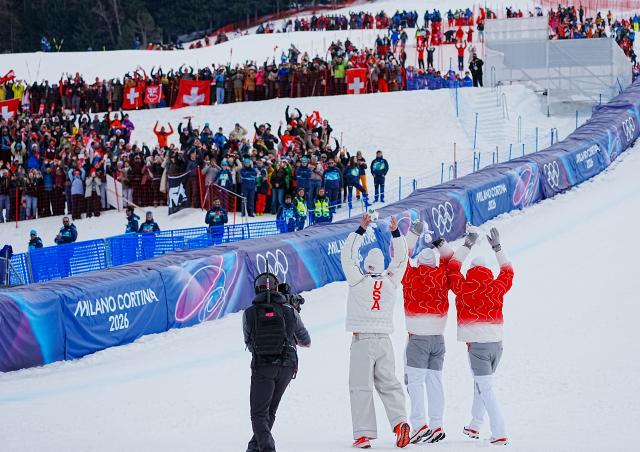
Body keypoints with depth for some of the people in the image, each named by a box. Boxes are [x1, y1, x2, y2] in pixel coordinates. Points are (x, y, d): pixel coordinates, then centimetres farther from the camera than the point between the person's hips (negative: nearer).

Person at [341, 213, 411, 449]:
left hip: (361, 340, -3)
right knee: (388, 383, 10)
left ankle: (363, 434, -8)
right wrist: (396, 233, 15)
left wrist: (361, 229, 2)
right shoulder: (391, 282, 2)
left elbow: (347, 255, 1)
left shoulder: (359, 282, -6)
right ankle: (399, 421, -10)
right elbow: (401, 259, 15)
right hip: (384, 340, 3)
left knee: (361, 387, -3)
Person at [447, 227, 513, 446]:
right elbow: (508, 271, 25)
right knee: (481, 383, 23)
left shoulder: (465, 288, -4)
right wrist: (497, 247, 32)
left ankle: (499, 434, -12)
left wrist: (466, 247, 22)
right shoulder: (497, 288, 4)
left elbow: (453, 268, 14)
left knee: (486, 389, -4)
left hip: (477, 344, -4)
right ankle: (475, 426, 32)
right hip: (496, 343, 5)